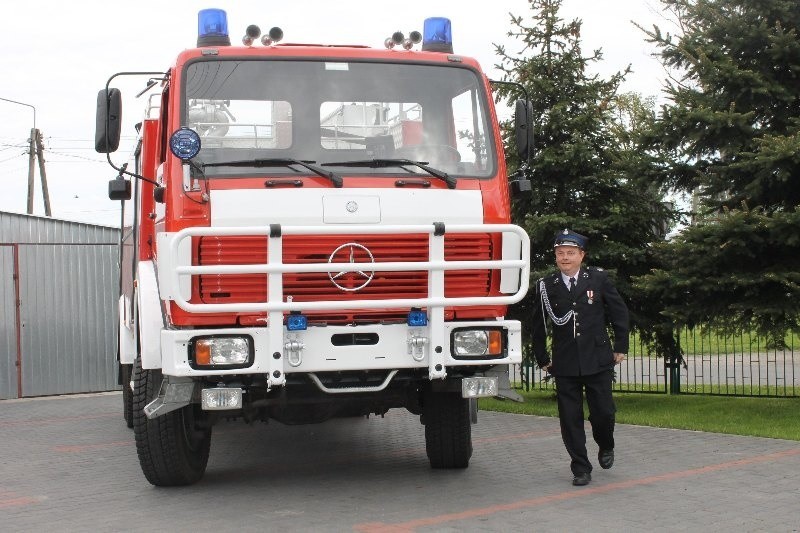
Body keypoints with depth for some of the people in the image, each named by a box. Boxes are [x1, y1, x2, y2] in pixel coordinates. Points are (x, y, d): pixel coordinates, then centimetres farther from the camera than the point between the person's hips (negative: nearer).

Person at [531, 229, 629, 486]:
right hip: (564, 364, 1)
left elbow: (619, 311, 8)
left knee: (603, 411, 0)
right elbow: (538, 325, 11)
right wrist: (542, 358, 11)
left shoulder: (598, 279, 1)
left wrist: (620, 347, 6)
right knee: (570, 418, 1)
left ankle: (606, 447, 32)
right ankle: (581, 469, 12)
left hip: (598, 360, -1)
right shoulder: (546, 286, 2)